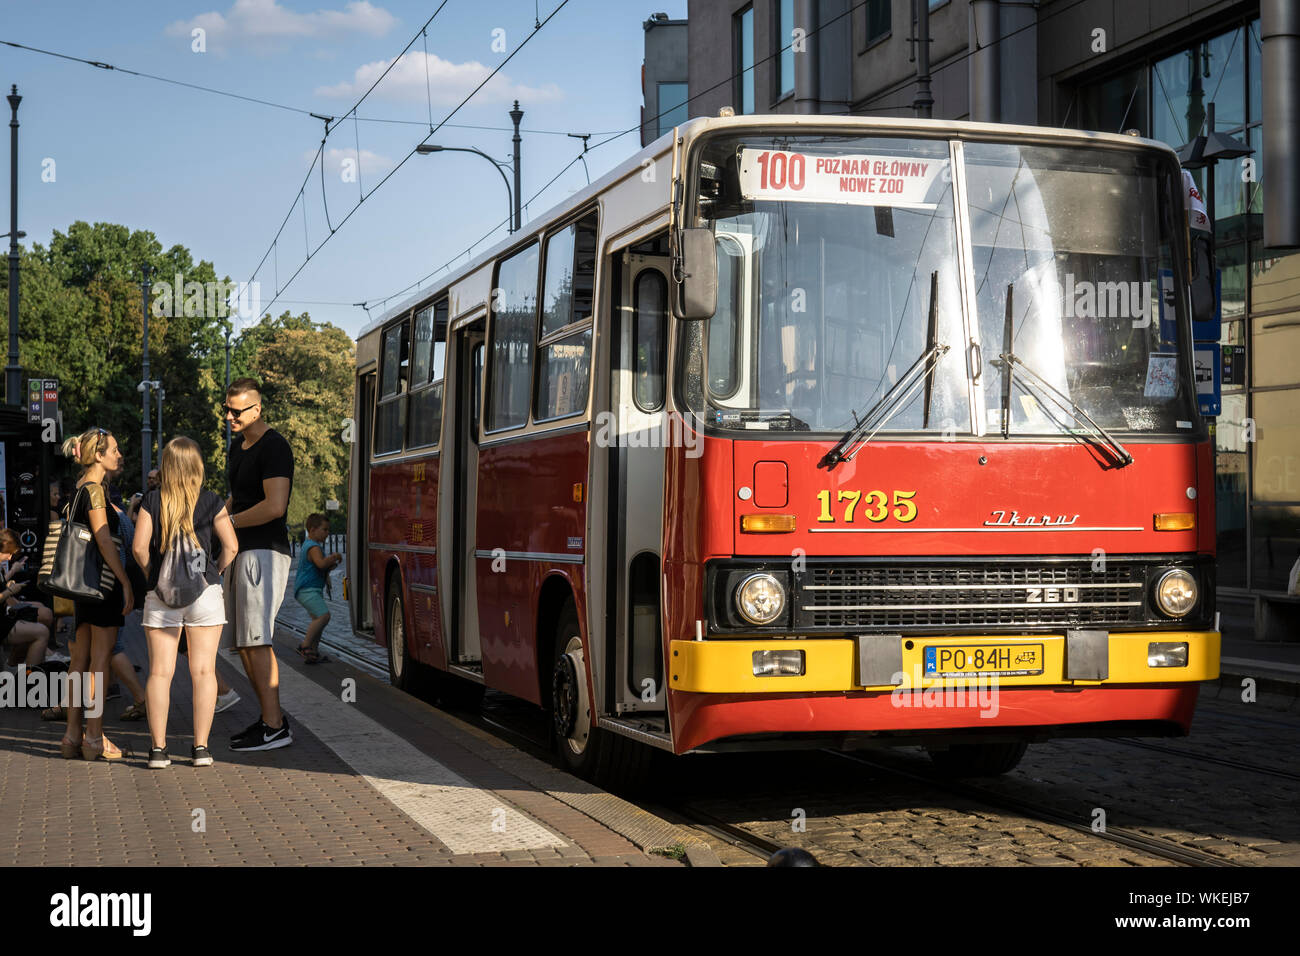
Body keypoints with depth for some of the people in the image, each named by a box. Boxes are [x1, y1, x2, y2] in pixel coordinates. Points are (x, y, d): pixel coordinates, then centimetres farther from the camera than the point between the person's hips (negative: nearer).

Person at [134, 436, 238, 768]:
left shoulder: (152, 501, 0)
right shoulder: (211, 501, -1)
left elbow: (139, 546, -5)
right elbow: (231, 546, -2)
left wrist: (152, 572, 12)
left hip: (161, 594, 1)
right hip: (204, 592, -1)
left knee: (160, 672, 3)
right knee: (203, 671, 3)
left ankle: (159, 748, 2)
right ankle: (201, 747, 2)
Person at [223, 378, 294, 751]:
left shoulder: (274, 447, -13)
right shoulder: (237, 444, 18)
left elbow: (275, 506, -21)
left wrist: (230, 521, -10)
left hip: (264, 550, -10)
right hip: (240, 551, 10)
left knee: (257, 639, -12)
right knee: (242, 641, 9)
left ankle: (274, 728, -11)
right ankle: (272, 716, 15)